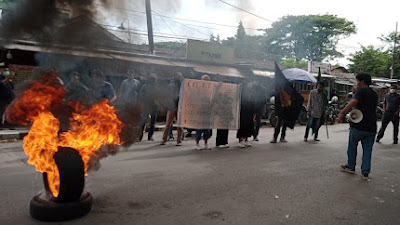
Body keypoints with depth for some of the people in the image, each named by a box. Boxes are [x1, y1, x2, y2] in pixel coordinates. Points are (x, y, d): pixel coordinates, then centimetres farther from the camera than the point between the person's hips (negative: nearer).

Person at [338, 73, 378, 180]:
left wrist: (342, 113, -31)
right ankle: (365, 172, 9)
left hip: (358, 126, -6)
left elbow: (354, 101, -28)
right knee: (367, 149, 9)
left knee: (352, 146, 13)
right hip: (371, 127, 6)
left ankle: (351, 167, 24)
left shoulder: (362, 91, -9)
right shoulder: (375, 94, 16)